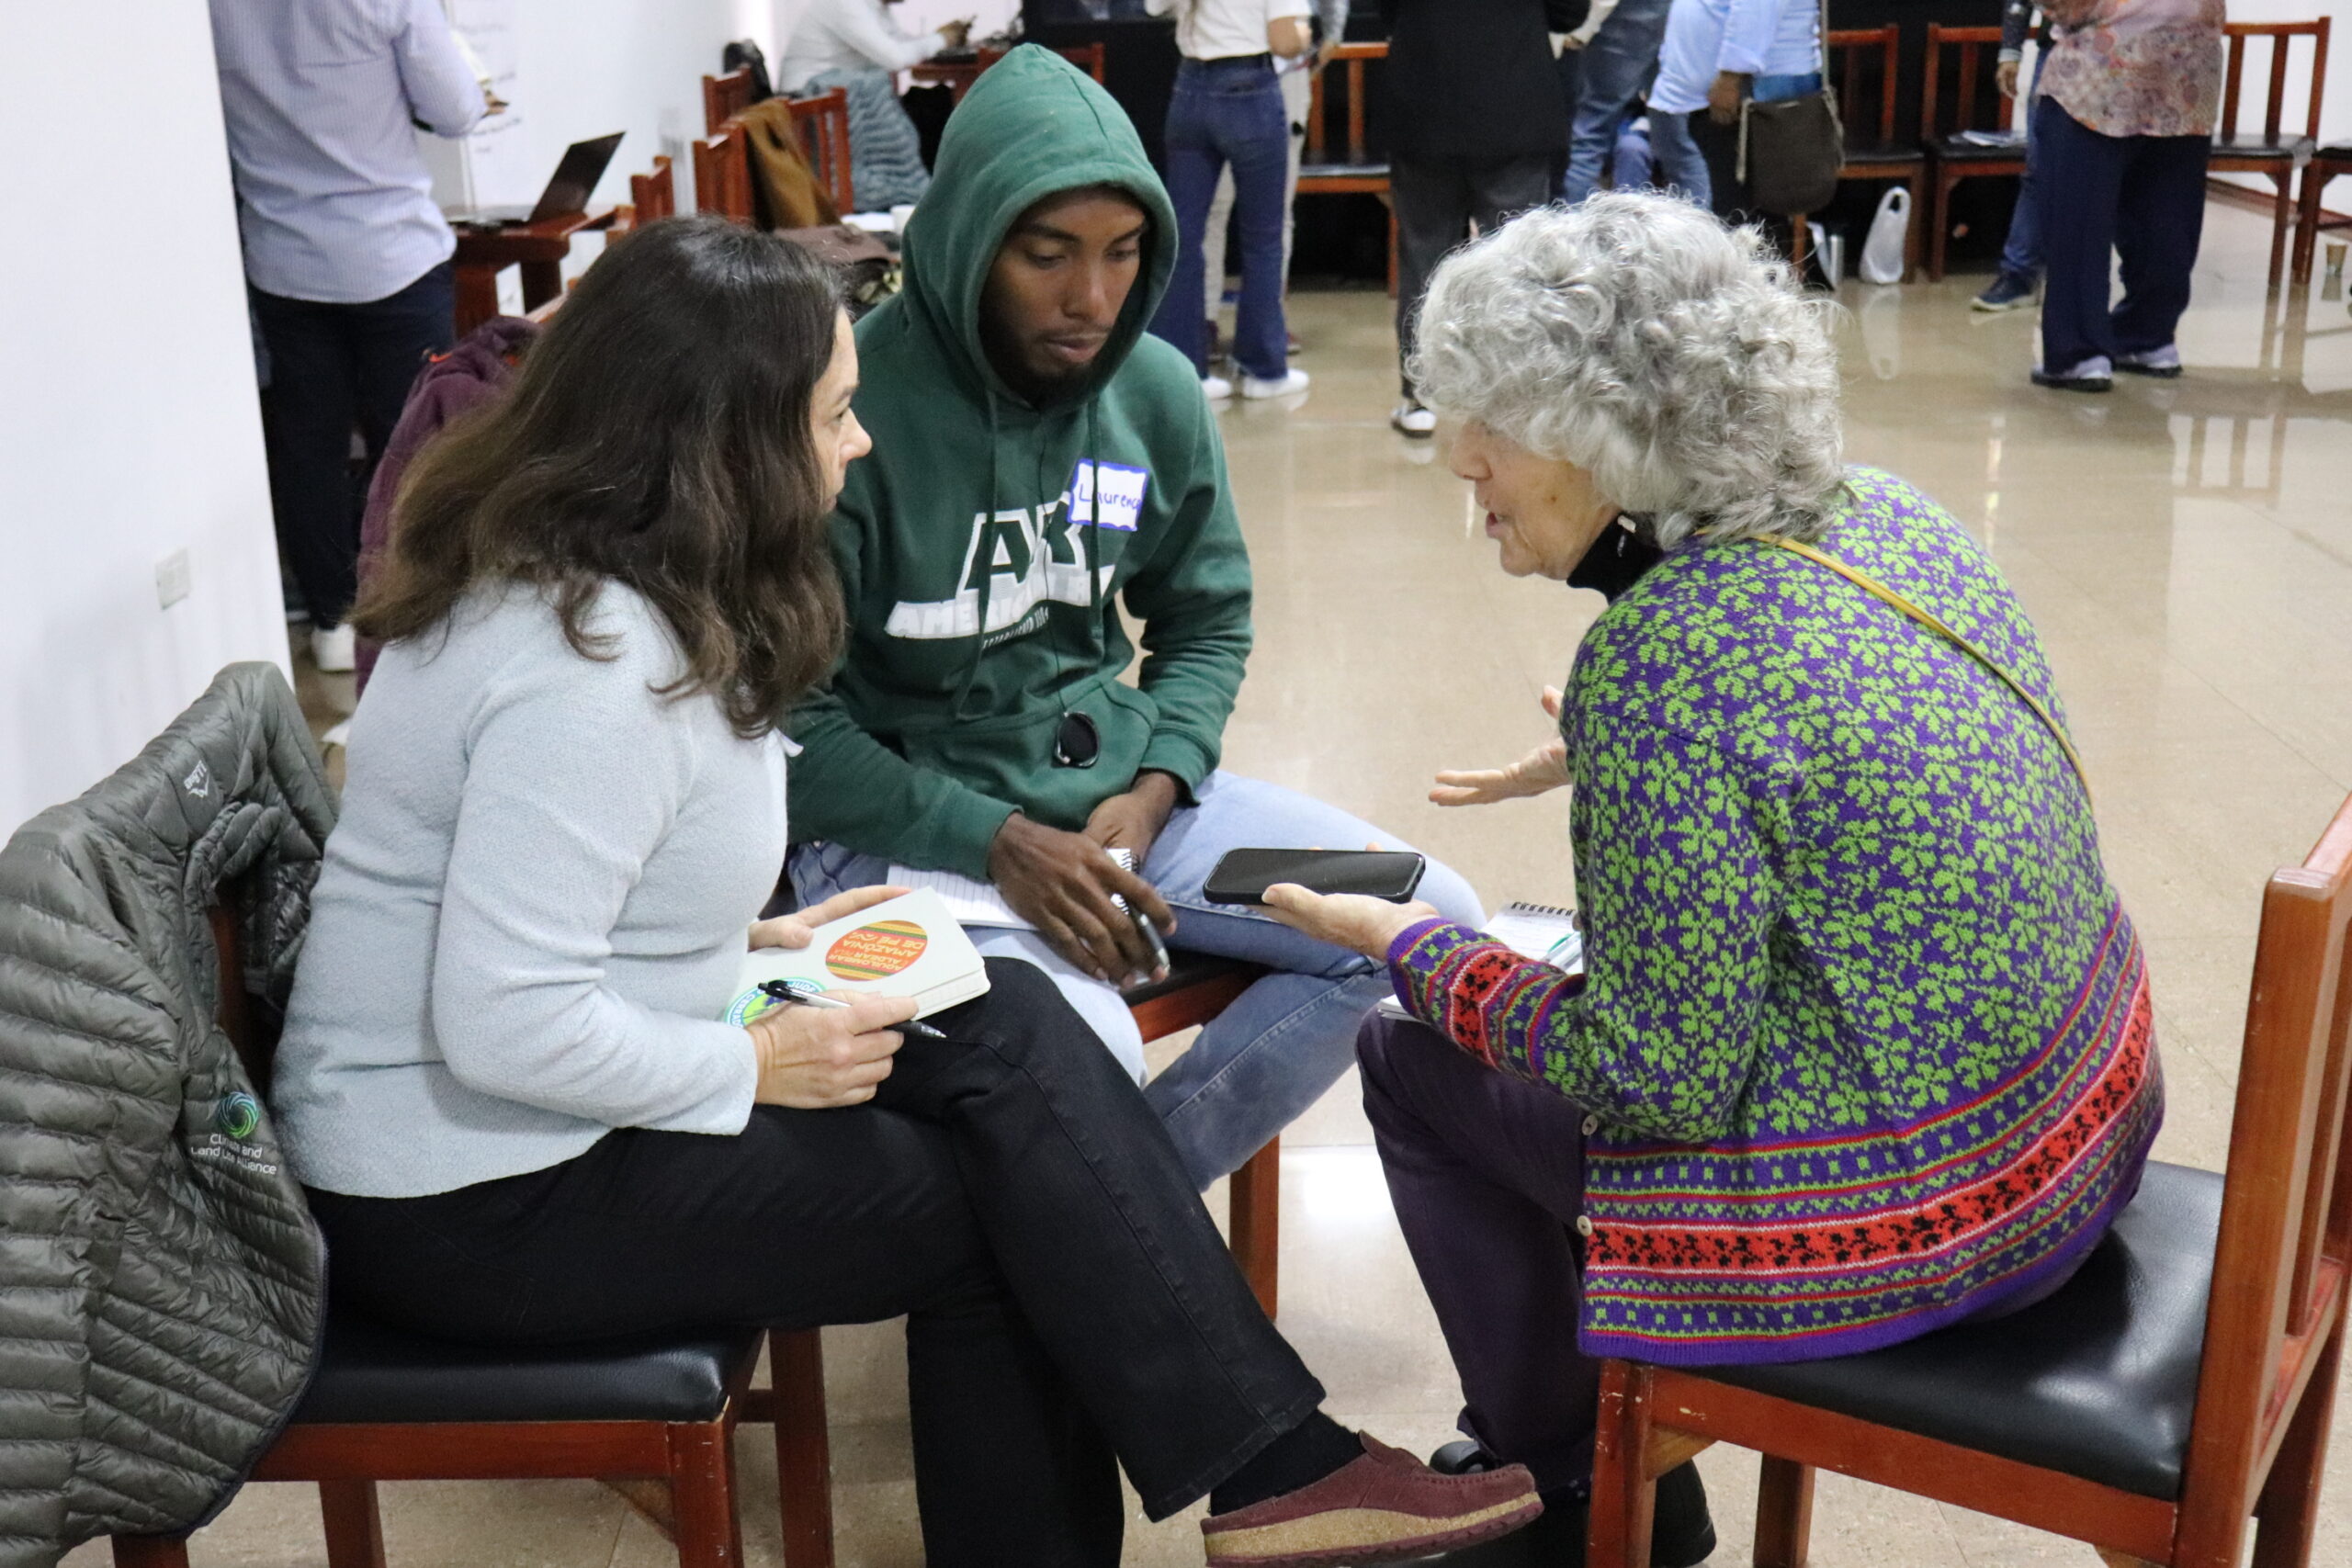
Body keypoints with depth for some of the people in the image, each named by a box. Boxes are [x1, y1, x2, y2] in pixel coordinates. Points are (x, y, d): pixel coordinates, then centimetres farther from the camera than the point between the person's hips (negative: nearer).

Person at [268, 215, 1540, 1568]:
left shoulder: (566, 578, 6)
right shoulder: (592, 661, -26)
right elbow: (502, 1025, -30)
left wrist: (750, 938, 5)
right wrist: (760, 1068, -17)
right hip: (472, 1206, -9)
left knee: (1008, 1026, -2)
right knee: (1011, 1199, -9)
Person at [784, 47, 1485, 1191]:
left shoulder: (1157, 393, 0)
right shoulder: (851, 409, -18)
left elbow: (1209, 622, 12)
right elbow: (788, 720, -15)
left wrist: (1152, 788, -7)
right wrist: (998, 841, -22)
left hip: (1113, 780, 7)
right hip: (905, 820, -6)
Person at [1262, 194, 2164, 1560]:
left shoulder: (1658, 674, -26)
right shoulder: (1883, 512, -1)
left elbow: (1661, 1079, -21)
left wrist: (1408, 947, -8)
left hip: (1917, 1211, -8)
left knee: (1412, 1060, 8)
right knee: (1554, 983, 26)